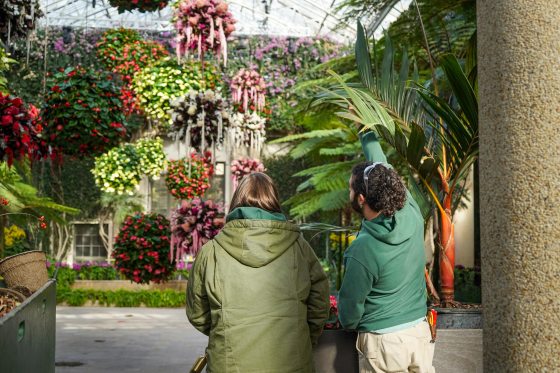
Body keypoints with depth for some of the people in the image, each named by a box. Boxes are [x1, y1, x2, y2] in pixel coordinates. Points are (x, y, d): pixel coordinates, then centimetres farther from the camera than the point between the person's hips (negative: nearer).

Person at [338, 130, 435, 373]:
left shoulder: (363, 250, -25)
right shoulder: (412, 216, -10)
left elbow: (351, 303, -11)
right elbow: (383, 168, 5)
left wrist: (348, 325, 11)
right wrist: (366, 134, 18)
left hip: (384, 342, -6)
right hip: (420, 333, 6)